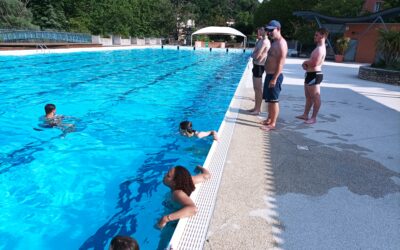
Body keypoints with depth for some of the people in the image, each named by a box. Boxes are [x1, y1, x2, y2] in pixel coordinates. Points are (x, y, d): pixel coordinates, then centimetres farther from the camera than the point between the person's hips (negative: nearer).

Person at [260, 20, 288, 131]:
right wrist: (270, 76, 19)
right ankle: (269, 119, 29)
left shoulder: (281, 43, -15)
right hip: (269, 75, 10)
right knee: (269, 99, 17)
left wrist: (274, 79, -24)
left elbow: (280, 63, -21)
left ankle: (272, 124, 5)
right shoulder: (274, 42, 16)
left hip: (275, 76, -10)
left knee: (274, 100, -3)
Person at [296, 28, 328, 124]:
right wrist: (306, 63, 0)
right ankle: (305, 115, 27)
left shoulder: (320, 49, -17)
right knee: (308, 96, 17)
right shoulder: (318, 48, 18)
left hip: (314, 75, -11)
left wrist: (305, 62, -8)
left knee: (315, 97, -2)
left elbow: (314, 63, -27)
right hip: (311, 74, 11)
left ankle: (313, 118, 4)